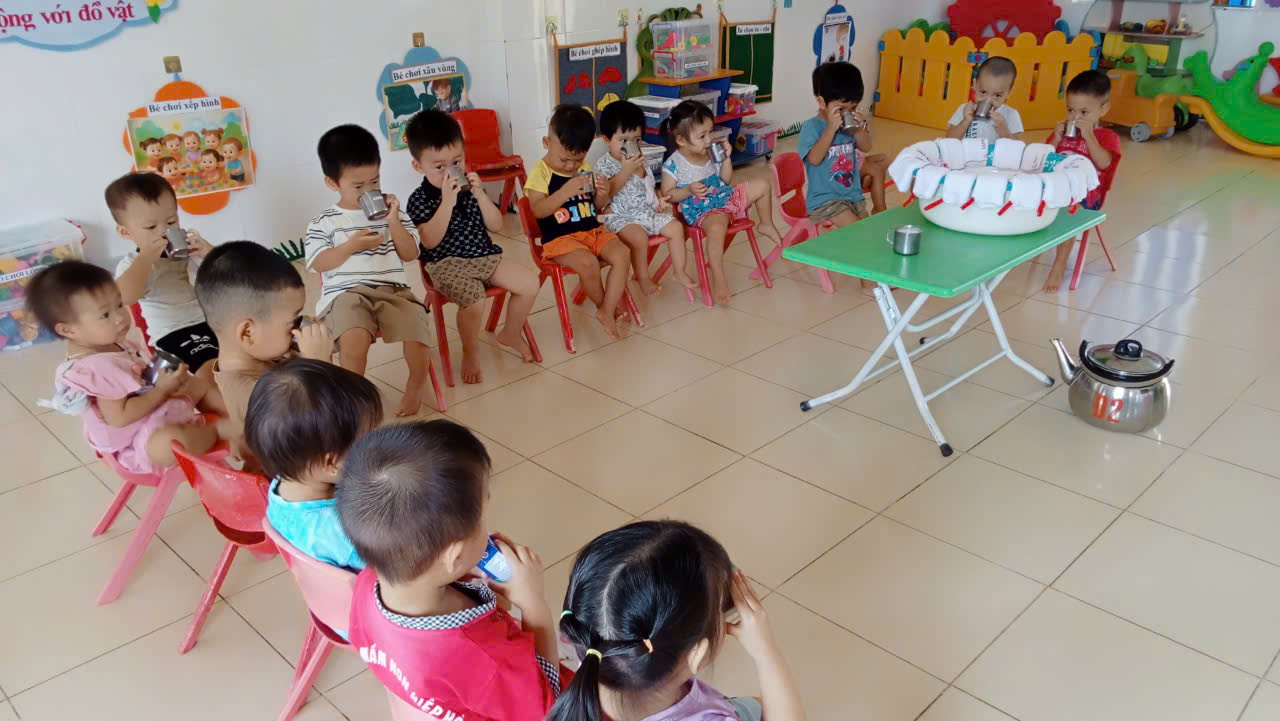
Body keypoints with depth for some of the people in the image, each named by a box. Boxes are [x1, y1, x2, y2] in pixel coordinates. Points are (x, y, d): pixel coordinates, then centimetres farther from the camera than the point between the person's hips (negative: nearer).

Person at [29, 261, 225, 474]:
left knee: (200, 384, 21)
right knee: (168, 442, -41)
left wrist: (168, 379, -2)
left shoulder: (113, 343, 1)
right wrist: (162, 389, -25)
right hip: (137, 442, -11)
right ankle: (220, 430, -16)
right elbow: (120, 418, -29)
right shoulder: (96, 368, -28)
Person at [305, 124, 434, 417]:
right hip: (346, 293, -2)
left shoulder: (392, 211, 13)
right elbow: (317, 263, 0)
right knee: (354, 340, -34)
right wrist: (351, 245, -12)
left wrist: (394, 223, -6)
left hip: (392, 290, 2)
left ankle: (415, 384, 10)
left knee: (417, 336, -23)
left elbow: (410, 254, 8)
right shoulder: (324, 222, 8)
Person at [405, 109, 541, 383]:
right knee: (474, 299, -33)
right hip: (447, 264, -6)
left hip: (485, 256, 6)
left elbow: (496, 225, 4)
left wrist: (480, 195, -11)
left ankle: (511, 333, 18)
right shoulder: (419, 199, -8)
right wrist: (447, 202, -26)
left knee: (530, 282, -9)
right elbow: (430, 241, -22)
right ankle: (471, 353, -4)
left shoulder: (470, 187, 7)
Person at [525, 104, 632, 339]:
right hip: (559, 238, -6)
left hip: (593, 230, 6)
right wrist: (566, 191, -28)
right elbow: (538, 210, -17)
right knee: (588, 262, -31)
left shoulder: (585, 169, 11)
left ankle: (607, 311, -13)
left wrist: (601, 193, -6)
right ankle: (603, 305, -1)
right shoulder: (541, 172, -5)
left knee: (622, 254, -19)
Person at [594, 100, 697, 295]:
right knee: (639, 237, -32)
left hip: (648, 211, 7)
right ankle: (643, 279, -12)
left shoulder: (640, 160, 11)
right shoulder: (604, 165, -11)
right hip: (621, 216, -7)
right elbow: (606, 193, -25)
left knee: (676, 227, -6)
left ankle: (679, 271, 7)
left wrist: (659, 200, 5)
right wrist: (626, 170, -28)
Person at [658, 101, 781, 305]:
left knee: (761, 184, 4)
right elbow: (668, 195, -9)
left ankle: (766, 225, 27)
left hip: (727, 197, 7)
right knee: (717, 227, -41)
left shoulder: (711, 153, 5)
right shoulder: (673, 165, -14)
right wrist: (689, 190, -24)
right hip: (702, 210, -7)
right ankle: (718, 278, -29)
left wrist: (726, 158, -1)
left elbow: (725, 180, 14)